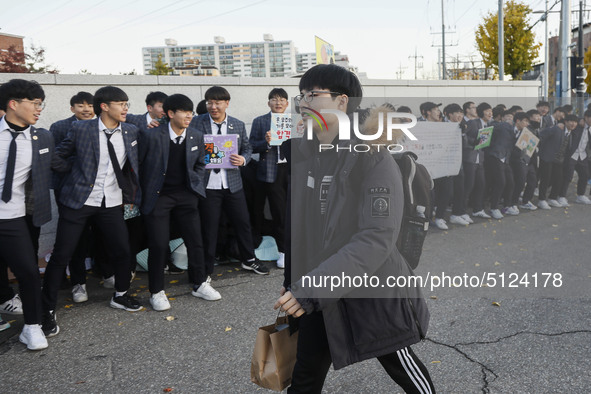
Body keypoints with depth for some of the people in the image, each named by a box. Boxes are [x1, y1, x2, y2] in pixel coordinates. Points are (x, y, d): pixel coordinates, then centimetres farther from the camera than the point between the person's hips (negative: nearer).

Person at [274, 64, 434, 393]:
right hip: (318, 294, 5)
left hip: (375, 291, -5)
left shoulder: (375, 160, -20)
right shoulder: (300, 152, -1)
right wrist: (293, 283, 11)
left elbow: (377, 240, -28)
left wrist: (311, 289, -34)